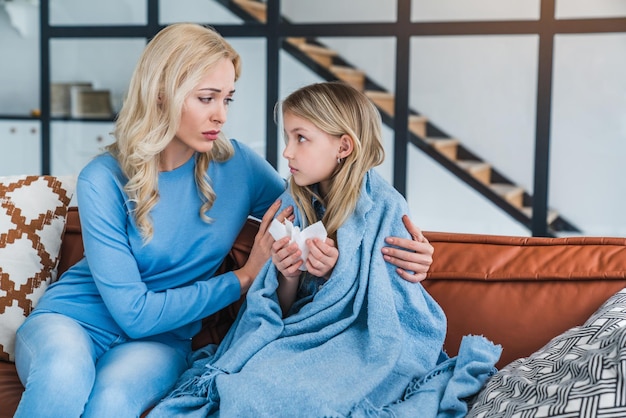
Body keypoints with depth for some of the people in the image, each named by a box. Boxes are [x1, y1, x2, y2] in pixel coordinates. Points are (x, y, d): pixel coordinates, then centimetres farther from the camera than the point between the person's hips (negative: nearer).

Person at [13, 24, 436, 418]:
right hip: (71, 320, -2)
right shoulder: (104, 181, -16)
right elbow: (135, 312, -17)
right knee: (64, 377, -37)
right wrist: (244, 278, -13)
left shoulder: (238, 167, -5)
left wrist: (392, 245, -17)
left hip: (160, 339, 2)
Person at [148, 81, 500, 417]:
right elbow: (282, 310, 8)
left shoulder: (385, 208, -8)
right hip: (303, 335, 4)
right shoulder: (293, 206, 6)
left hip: (366, 341, -4)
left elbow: (390, 305, -5)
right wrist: (288, 277, -13)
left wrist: (339, 271, -18)